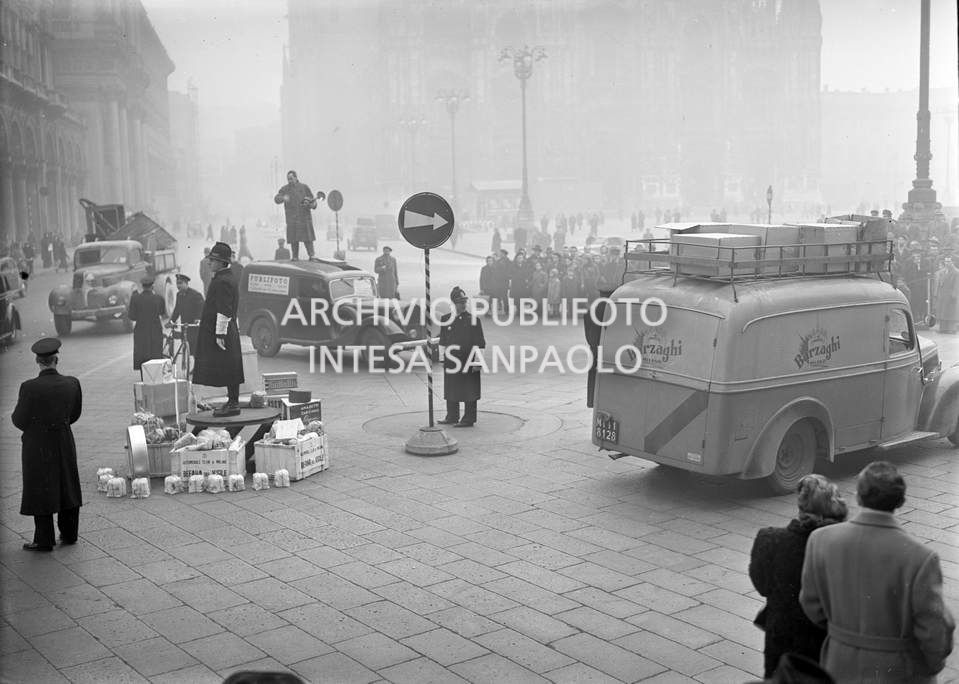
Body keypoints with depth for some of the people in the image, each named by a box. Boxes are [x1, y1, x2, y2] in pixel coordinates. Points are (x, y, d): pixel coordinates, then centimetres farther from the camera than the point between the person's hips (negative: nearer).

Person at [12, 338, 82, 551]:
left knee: (40, 491, 8)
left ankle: (44, 540, 15)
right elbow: (74, 415, 3)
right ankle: (69, 534, 29)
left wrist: (17, 411, 8)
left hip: (37, 445, -4)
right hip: (64, 443, 4)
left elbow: (19, 421, -12)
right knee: (67, 488, 18)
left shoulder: (30, 388, -21)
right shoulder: (72, 384, -9)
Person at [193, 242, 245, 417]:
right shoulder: (223, 279, 17)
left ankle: (233, 405, -3)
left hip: (221, 333, -10)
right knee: (229, 371, 12)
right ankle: (232, 402, 17)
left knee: (228, 371, -6)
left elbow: (224, 311, -21)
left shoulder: (223, 282, -16)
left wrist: (220, 334, -21)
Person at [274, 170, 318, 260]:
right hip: (291, 218, 1)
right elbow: (277, 199, -6)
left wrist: (312, 204, -18)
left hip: (304, 217, -1)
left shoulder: (304, 187, 5)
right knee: (293, 239, -3)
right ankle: (295, 257, 3)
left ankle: (311, 256, -2)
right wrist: (283, 198, -28)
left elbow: (313, 201, 6)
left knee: (307, 238, -6)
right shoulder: (284, 189, 7)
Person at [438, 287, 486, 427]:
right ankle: (452, 417, 23)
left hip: (468, 362, -5)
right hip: (451, 361, 5)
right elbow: (443, 342, 15)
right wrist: (444, 355, 9)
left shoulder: (473, 320, -3)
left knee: (469, 392, -2)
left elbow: (479, 343, -5)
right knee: (451, 391, 12)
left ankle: (469, 419, 5)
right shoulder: (447, 320, 9)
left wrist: (477, 362, -11)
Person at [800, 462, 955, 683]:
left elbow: (813, 604, -4)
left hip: (843, 666, 3)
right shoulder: (919, 558, -28)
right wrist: (935, 663, 3)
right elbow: (935, 631, -19)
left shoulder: (821, 540, -18)